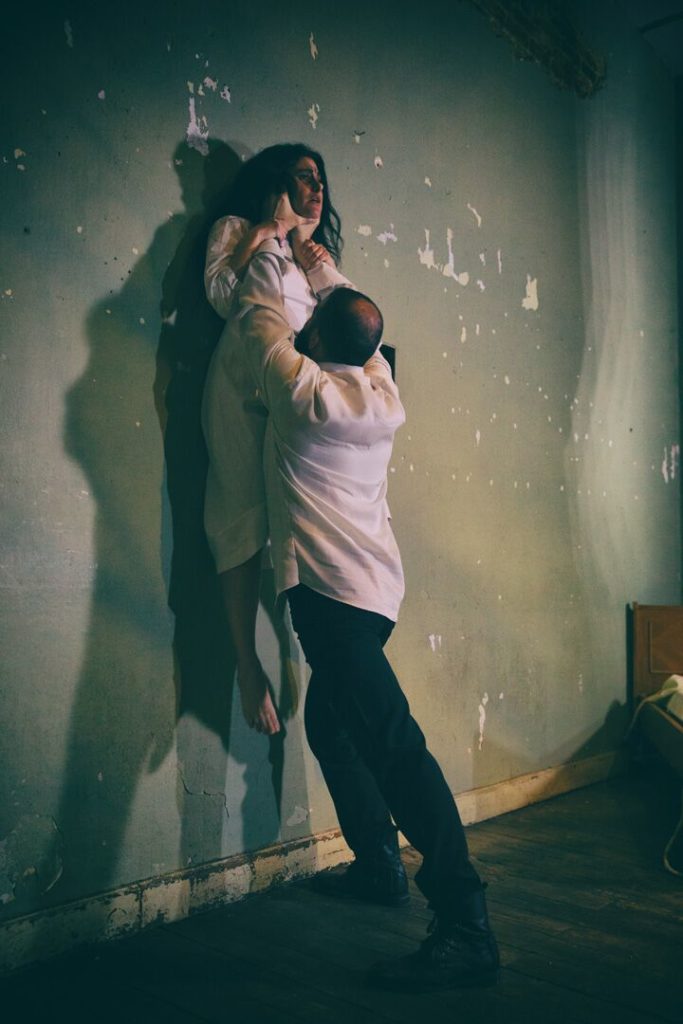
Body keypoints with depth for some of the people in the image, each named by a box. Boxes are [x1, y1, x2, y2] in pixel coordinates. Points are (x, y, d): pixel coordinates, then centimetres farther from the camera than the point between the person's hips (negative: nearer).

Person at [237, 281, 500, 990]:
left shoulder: (305, 388, -9)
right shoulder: (382, 392, 9)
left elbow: (262, 319, 7)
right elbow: (363, 339, 30)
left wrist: (267, 251, 25)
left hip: (328, 586, -9)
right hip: (374, 584, 9)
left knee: (392, 740, -16)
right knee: (331, 723, 22)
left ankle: (466, 927, -19)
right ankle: (378, 864, 30)